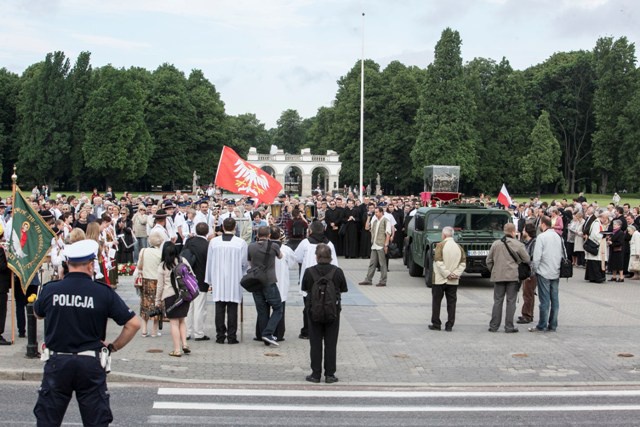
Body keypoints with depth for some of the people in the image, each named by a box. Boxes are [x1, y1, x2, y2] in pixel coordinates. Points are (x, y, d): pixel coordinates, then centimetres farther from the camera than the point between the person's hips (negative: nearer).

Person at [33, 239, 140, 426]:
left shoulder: (50, 290, -4)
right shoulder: (103, 293, -9)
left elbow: (38, 314, 18)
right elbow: (133, 323, -8)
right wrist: (113, 346, 2)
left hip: (57, 362, 1)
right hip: (91, 364, -1)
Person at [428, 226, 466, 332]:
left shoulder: (440, 245, -9)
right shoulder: (459, 247, 6)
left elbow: (438, 262, -16)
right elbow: (463, 263, 2)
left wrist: (447, 273, -12)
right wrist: (456, 274, -3)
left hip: (439, 279, -4)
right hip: (453, 281, 4)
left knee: (436, 302, 6)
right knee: (451, 302, 8)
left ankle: (436, 324, 8)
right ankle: (449, 325, 7)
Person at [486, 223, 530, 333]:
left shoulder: (495, 244, 4)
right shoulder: (518, 245, -6)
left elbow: (489, 261, 8)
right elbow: (527, 259, -1)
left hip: (498, 276, 3)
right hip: (513, 276, -3)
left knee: (498, 301, 9)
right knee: (511, 301, 3)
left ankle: (493, 326, 9)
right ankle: (509, 327, 4)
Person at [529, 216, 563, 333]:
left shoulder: (541, 237, -11)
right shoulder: (558, 237, 8)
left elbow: (537, 256, -14)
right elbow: (562, 254, 12)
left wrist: (534, 269, -2)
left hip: (544, 272, -6)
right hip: (556, 272, 6)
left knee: (545, 300, -3)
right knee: (554, 299, 8)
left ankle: (542, 326, 2)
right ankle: (553, 325, 12)